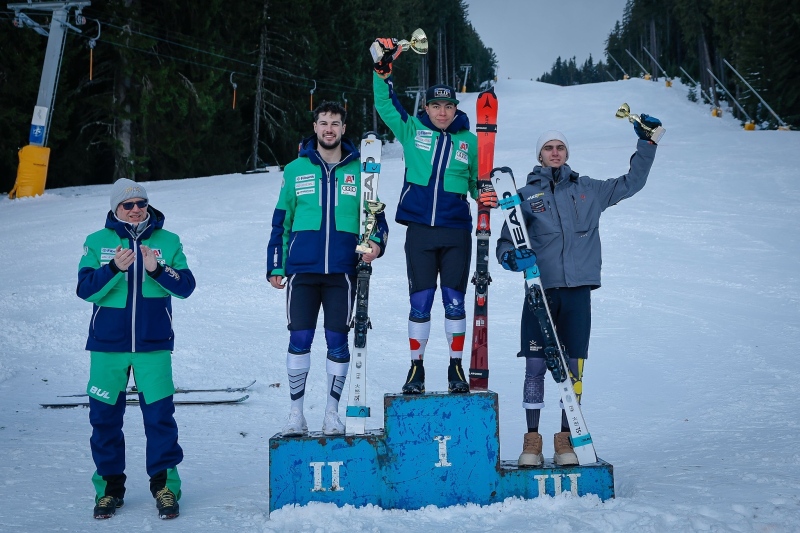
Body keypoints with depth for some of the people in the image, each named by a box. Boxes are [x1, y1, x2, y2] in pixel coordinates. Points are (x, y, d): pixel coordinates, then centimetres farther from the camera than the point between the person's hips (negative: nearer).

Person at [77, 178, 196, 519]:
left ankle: (164, 484, 9)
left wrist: (157, 269, -17)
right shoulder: (98, 242, 6)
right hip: (107, 344, 1)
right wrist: (115, 268, -19)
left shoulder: (168, 242, 6)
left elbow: (185, 286, -1)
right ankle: (109, 485, 18)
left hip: (154, 344, -1)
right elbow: (85, 289, -3)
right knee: (104, 415, 5)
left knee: (160, 414, -4)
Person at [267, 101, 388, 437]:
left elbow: (376, 214, 13)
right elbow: (281, 221, 11)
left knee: (338, 341, 3)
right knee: (299, 339, -1)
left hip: (342, 271, 0)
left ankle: (332, 413, 15)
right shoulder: (295, 170, 8)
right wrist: (275, 267, 8)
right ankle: (296, 413, 9)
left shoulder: (358, 170, 8)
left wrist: (376, 241, -8)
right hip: (302, 270, 0)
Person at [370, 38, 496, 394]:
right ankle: (416, 368, 14)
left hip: (456, 233, 1)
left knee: (454, 301, 4)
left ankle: (456, 368, 15)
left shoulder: (468, 140, 8)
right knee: (420, 301, 2)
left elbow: (476, 180, 16)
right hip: (420, 230, -1)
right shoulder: (412, 130, 7)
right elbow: (385, 104, 5)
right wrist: (382, 69, -6)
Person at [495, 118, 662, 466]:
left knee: (574, 367, 0)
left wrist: (647, 142, 16)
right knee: (535, 366, -2)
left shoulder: (589, 190, 13)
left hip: (578, 291, 1)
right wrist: (512, 258, -16)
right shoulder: (526, 195, 8)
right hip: (540, 290, -1)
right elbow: (505, 242, 6)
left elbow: (632, 182, 23)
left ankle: (566, 439, 10)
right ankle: (532, 439, 8)